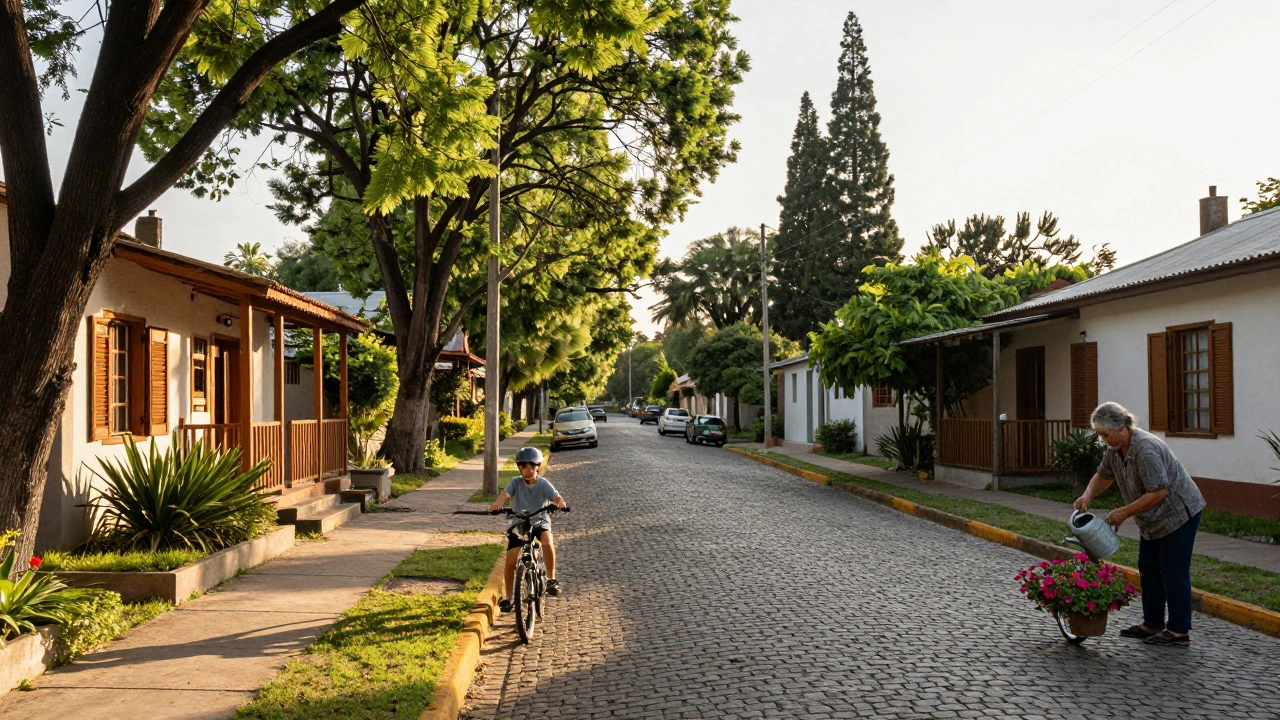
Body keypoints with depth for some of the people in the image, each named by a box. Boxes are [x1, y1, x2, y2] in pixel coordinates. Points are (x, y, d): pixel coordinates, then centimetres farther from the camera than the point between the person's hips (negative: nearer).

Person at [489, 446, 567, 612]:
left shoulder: (543, 483, -10)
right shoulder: (515, 482, -10)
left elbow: (556, 497, -23)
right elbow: (504, 495, -27)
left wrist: (561, 504, -47)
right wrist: (496, 505, -49)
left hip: (539, 521, -1)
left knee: (547, 541, -34)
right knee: (510, 560, -8)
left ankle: (551, 579, -18)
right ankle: (508, 597, 10)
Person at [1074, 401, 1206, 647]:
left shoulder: (1146, 449, -29)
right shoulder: (1115, 448, -1)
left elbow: (1158, 492, -30)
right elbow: (1103, 475, 12)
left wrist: (1125, 513, -25)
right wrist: (1087, 496, -6)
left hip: (1178, 513, -10)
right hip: (1153, 519, 10)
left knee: (1173, 571, -6)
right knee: (1148, 568, 11)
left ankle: (1179, 632, 2)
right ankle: (1152, 624, 20)